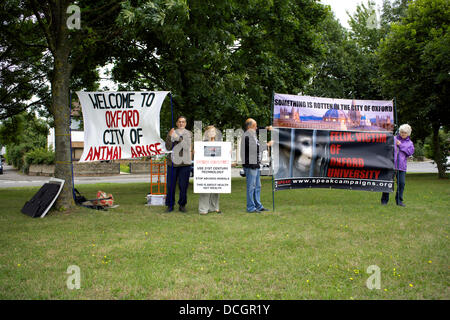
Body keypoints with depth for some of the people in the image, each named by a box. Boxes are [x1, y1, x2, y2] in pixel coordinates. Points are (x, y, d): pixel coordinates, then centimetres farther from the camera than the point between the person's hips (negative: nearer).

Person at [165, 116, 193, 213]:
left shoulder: (189, 134, 8)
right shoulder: (172, 132, 6)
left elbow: (187, 146, -7)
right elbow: (168, 147, -2)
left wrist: (178, 138, -17)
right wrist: (170, 136, -16)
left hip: (185, 163, 0)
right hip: (173, 162, 0)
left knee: (183, 185, 2)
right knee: (170, 185, 1)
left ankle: (182, 205, 13)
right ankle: (170, 205, 10)